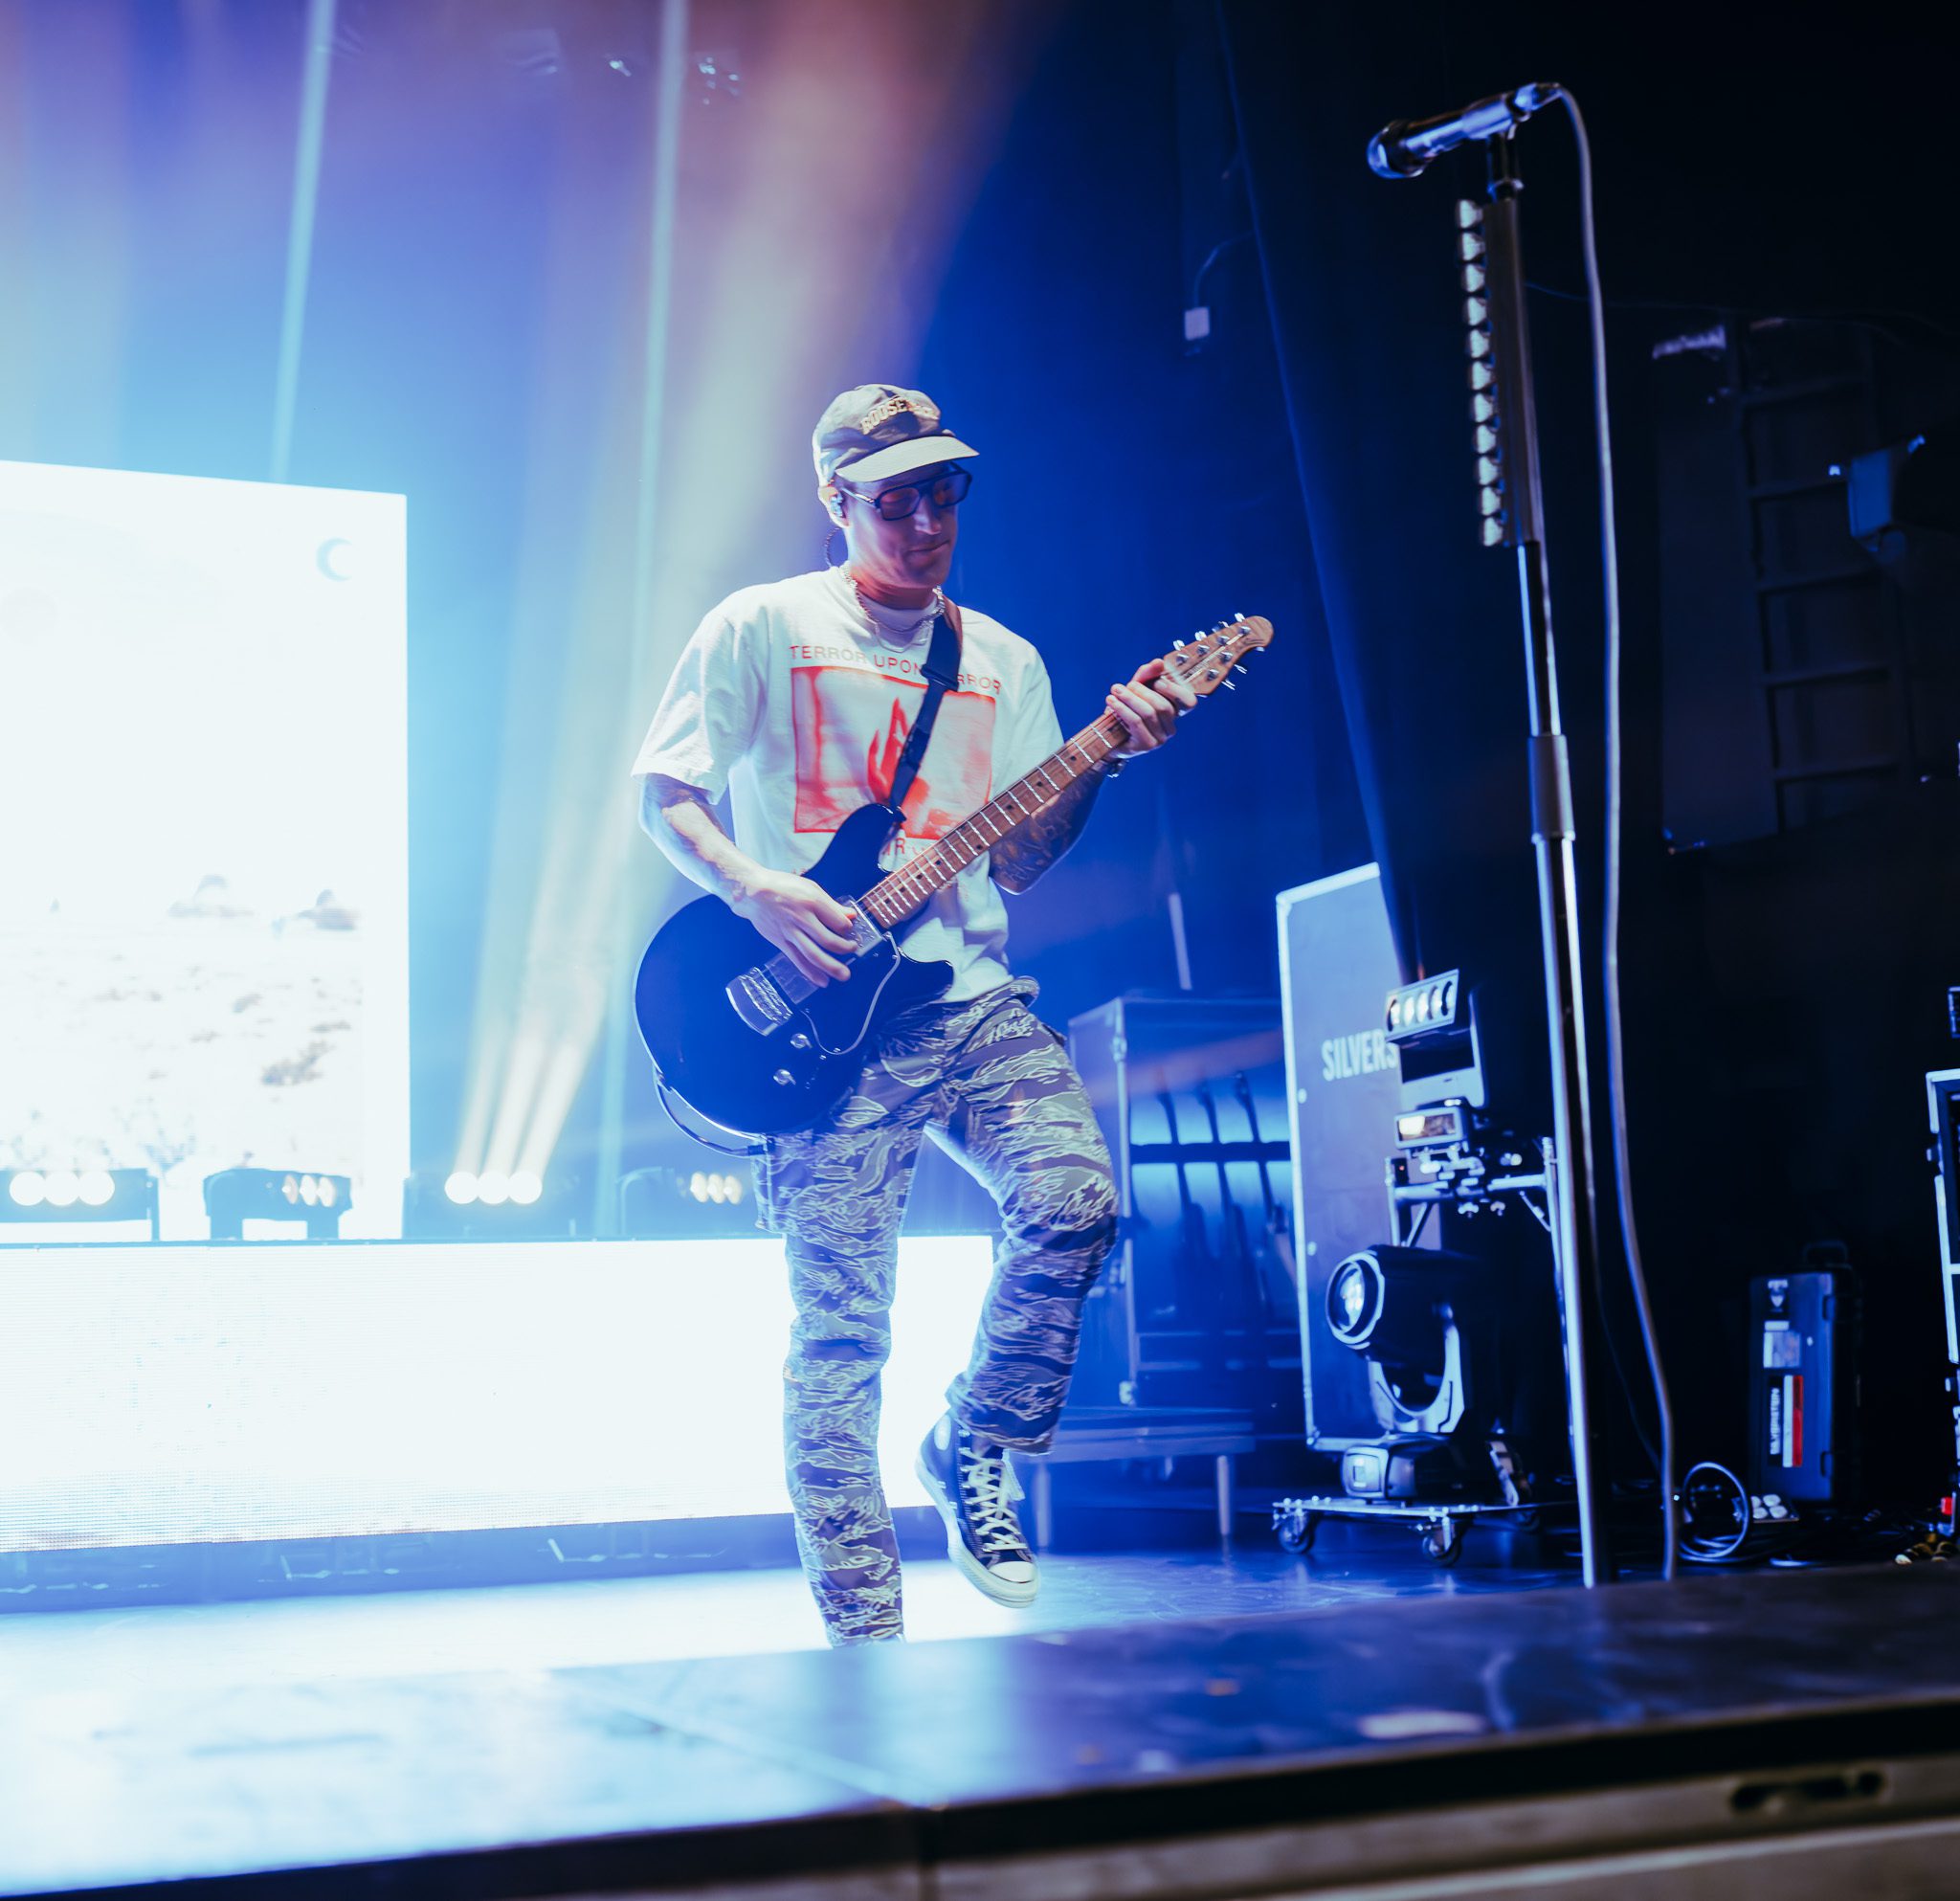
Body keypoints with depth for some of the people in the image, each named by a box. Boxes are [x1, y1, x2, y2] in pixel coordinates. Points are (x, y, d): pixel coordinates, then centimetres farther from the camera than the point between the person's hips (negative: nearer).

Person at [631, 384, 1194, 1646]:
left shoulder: (1004, 661, 17)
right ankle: (866, 1630, 5)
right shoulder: (762, 629, 5)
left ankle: (976, 1450, 6)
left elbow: (1016, 863, 12)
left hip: (973, 999, 4)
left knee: (1075, 1202, -20)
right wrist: (755, 889, -14)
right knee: (842, 1329, -5)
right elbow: (664, 795, 3)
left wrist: (1107, 754, -2)